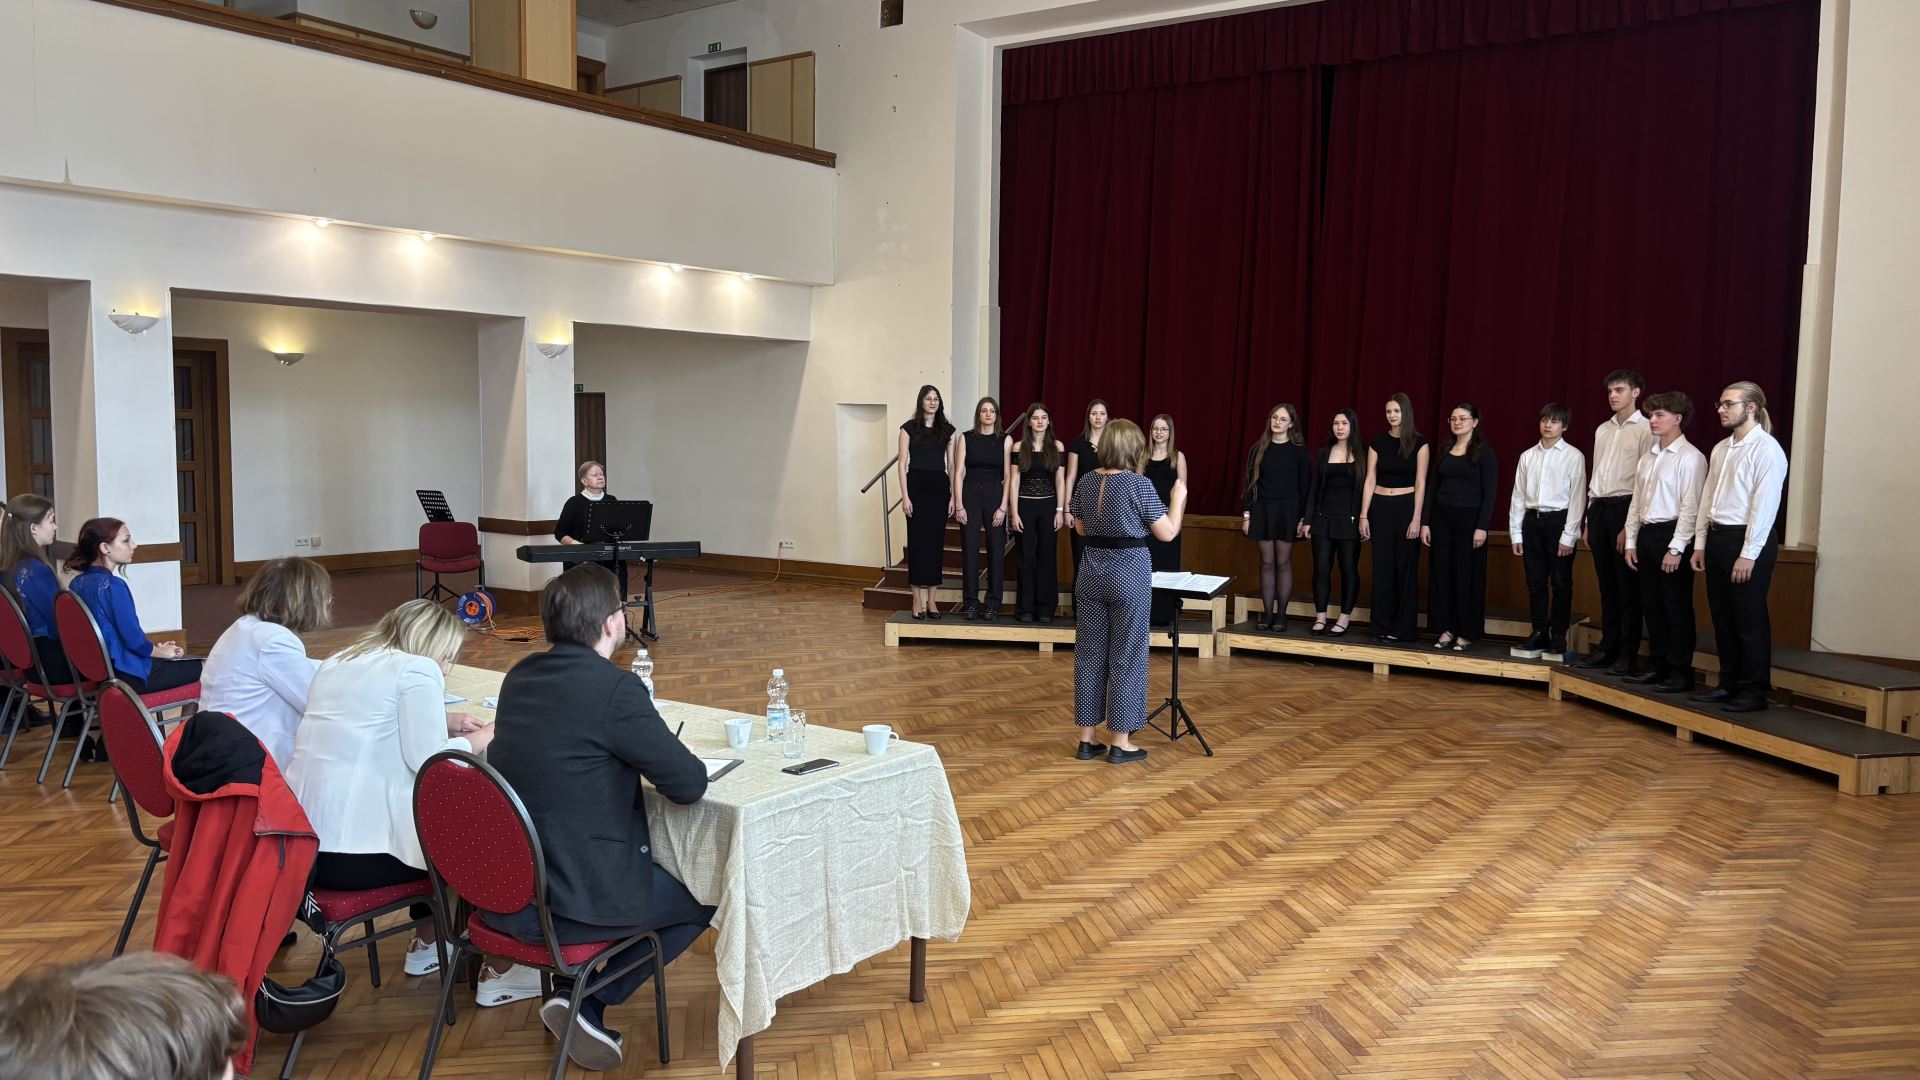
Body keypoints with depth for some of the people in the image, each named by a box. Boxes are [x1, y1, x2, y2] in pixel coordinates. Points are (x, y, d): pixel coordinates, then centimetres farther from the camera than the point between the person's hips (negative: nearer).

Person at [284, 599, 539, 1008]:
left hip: (301, 845, 9)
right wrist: (477, 740, 2)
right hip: (355, 855, -9)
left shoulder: (338, 662, 17)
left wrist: (444, 723, 21)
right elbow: (425, 759, -16)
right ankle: (497, 970, 20)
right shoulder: (417, 670, -9)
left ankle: (425, 945, 42)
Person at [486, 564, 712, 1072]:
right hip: (574, 902, -8)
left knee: (660, 860, 30)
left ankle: (573, 986, 21)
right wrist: (657, 758, 6)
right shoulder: (615, 687, -19)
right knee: (707, 891, 15)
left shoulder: (520, 677, 5)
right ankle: (588, 1000, 7)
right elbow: (690, 783, -15)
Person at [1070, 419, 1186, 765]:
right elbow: (1167, 533, -7)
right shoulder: (1140, 484, -12)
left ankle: (1086, 739, 16)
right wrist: (1179, 497, 6)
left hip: (1092, 573, 5)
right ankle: (1120, 743, 9)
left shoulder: (1086, 482, 4)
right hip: (1129, 574, -5)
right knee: (1126, 657, 4)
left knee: (1089, 654, 10)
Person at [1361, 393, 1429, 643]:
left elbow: (1420, 483, -5)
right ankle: (1382, 627, 11)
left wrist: (1416, 519, -11)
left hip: (1406, 507, -2)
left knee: (1405, 568, 2)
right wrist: (1363, 515, 0)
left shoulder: (1419, 443, -2)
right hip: (1380, 507, 2)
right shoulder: (1378, 442, 5)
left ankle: (1402, 629, 9)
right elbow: (1370, 480, 5)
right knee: (1382, 568, 4)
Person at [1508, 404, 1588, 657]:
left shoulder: (1573, 456, -4)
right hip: (1532, 521, 4)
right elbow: (1518, 496, 9)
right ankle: (1539, 634, 17)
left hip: (1559, 521, -4)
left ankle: (1558, 638, 10)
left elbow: (1577, 498, -6)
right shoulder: (1528, 456, 8)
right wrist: (1515, 533, 6)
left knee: (1560, 584, 2)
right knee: (1535, 582, 8)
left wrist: (1568, 536, -11)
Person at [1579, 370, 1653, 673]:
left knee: (1628, 587, -1)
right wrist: (1588, 519, 14)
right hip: (1599, 509, 6)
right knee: (1606, 584, 11)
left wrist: (1630, 525, -14)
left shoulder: (1646, 430, -6)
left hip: (1626, 509, -6)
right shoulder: (1602, 430, 15)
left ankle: (1627, 653, 5)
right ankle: (1607, 646, 18)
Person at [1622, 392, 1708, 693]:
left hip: (1672, 535, -8)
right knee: (1651, 605, 12)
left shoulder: (1689, 457, -10)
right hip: (1647, 534, 8)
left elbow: (1690, 507, -14)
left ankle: (1680, 671, 7)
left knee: (1677, 607, -1)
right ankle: (1657, 666, 21)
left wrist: (1676, 548, -17)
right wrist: (1631, 541, 12)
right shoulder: (1648, 457, 14)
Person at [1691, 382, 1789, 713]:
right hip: (1717, 537, 8)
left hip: (1747, 540, -8)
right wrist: (1700, 543, 13)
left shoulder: (1766, 449, -11)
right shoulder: (1721, 449, 14)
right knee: (1722, 617, 12)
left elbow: (1765, 505, -15)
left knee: (1749, 620, -1)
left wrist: (1748, 554, -18)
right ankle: (1729, 684, 22)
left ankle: (1754, 691, 8)